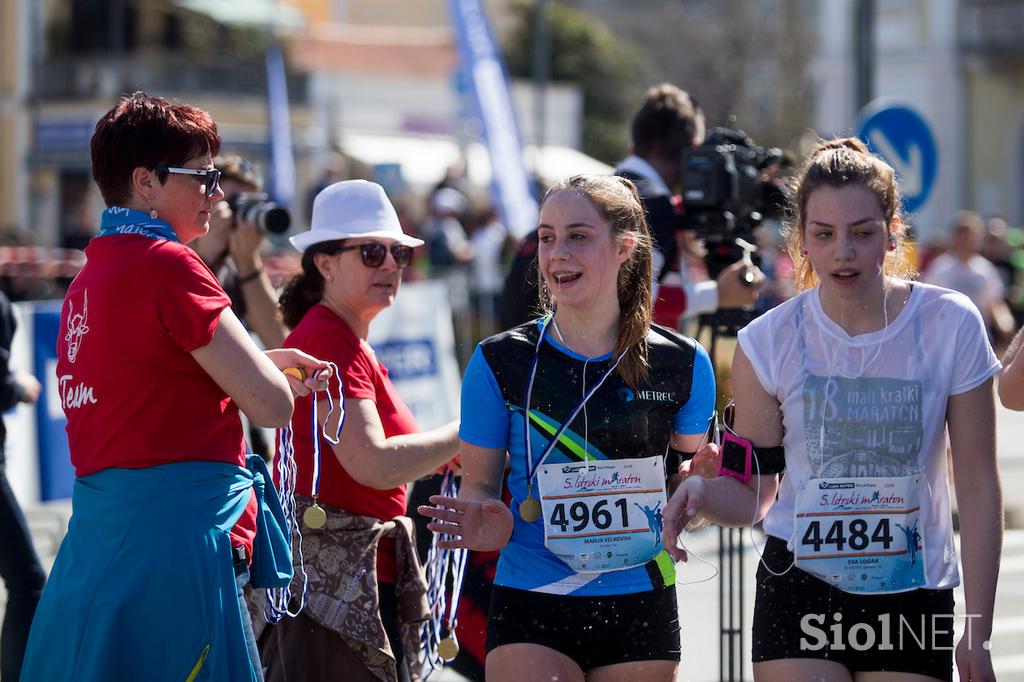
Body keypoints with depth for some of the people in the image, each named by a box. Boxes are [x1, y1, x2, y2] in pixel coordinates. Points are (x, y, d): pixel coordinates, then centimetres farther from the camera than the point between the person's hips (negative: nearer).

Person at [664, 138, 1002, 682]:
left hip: (914, 596, 0)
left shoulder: (950, 326, -5)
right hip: (799, 591, 0)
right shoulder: (769, 342, -3)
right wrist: (702, 494, -20)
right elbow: (752, 494, 3)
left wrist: (977, 632, -3)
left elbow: (978, 488, -1)